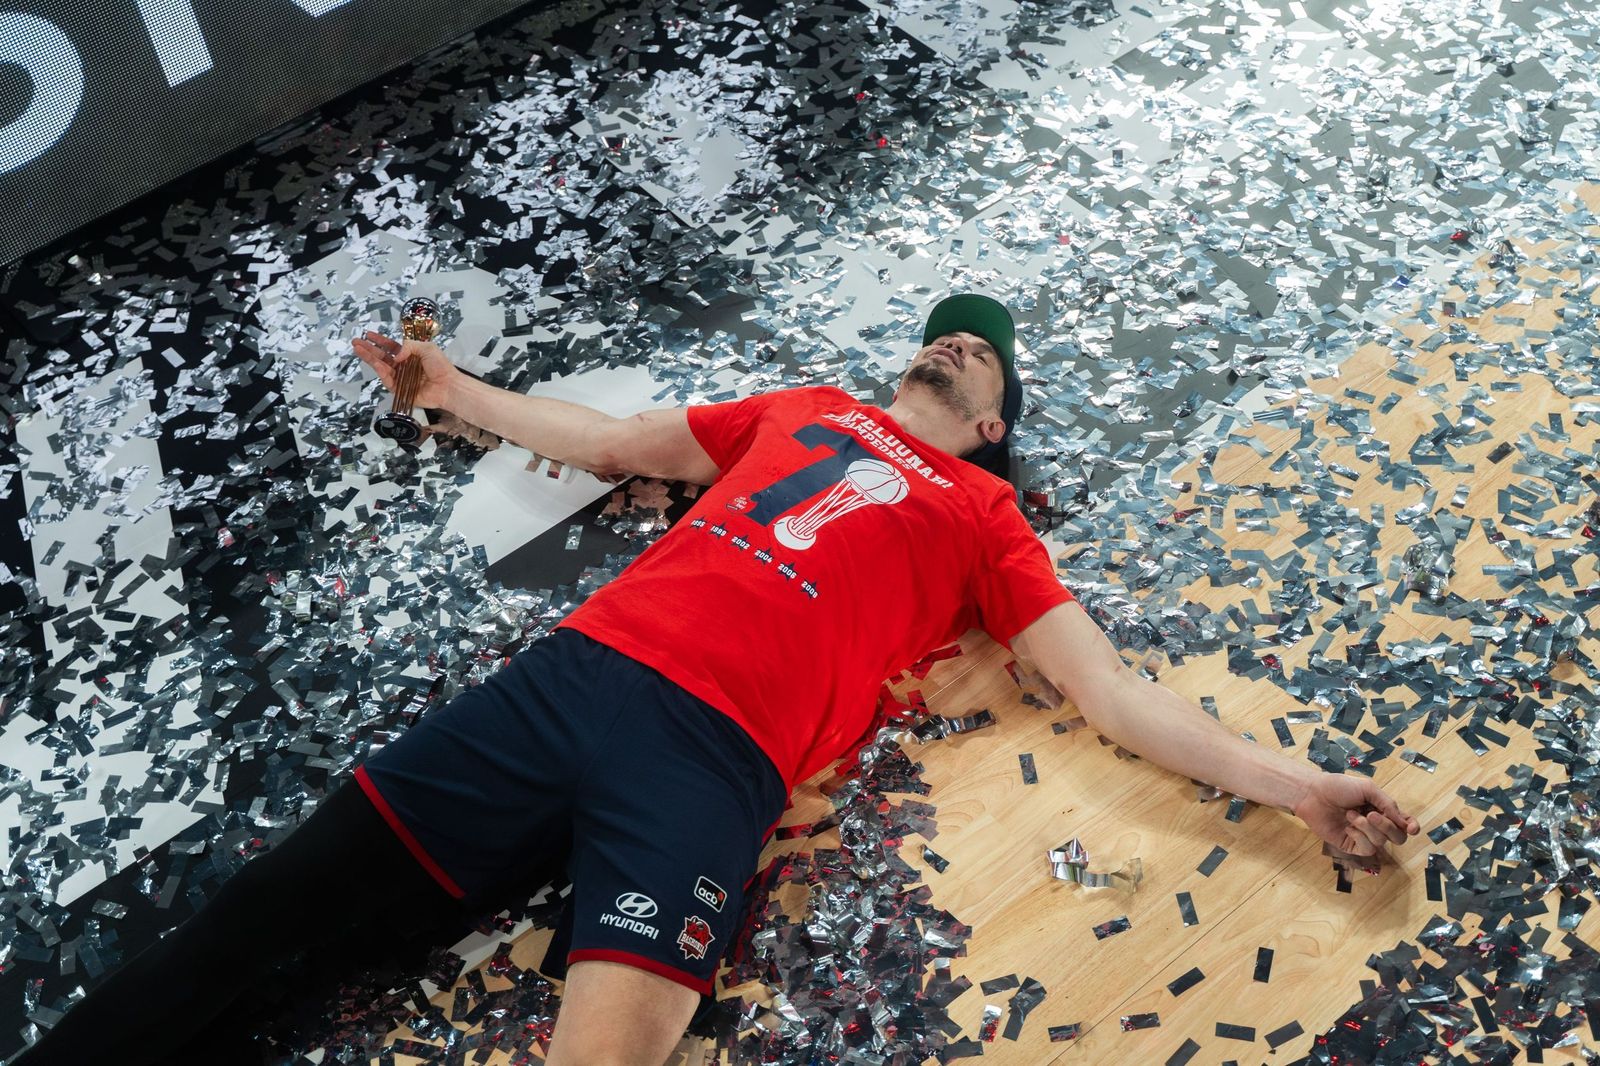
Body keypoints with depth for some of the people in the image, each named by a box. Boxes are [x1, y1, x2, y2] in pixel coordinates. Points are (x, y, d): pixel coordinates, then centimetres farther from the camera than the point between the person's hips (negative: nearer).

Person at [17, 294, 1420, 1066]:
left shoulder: (983, 517, 16)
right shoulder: (803, 410, 26)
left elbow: (1111, 692, 10)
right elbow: (605, 440, 32)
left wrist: (1297, 785, 0)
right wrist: (452, 388, 41)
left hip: (711, 755, -3)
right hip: (575, 675, 4)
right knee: (264, 908, -3)